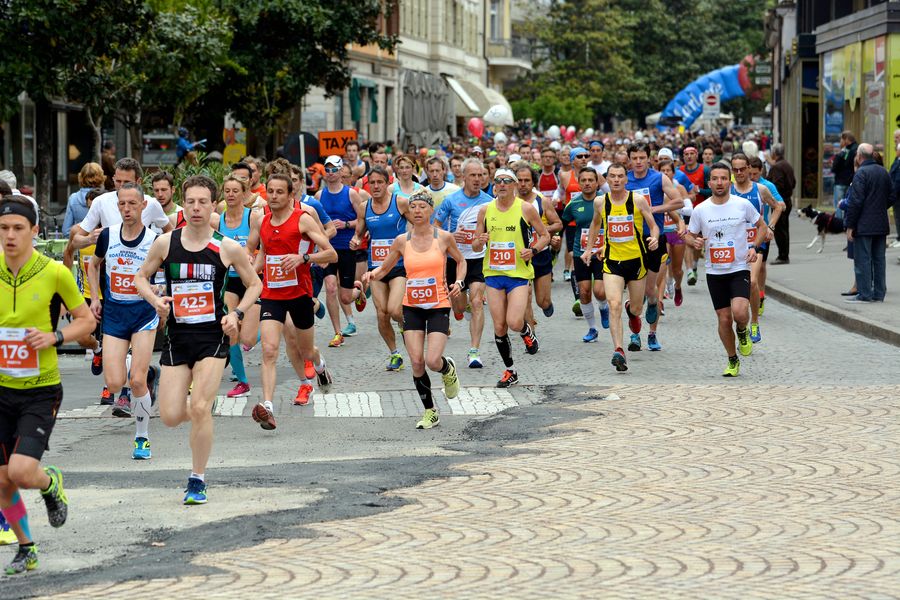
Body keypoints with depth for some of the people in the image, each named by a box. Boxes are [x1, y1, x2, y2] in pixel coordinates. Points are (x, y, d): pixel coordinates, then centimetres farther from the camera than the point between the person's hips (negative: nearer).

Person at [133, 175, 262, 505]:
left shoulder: (227, 248, -3)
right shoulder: (165, 243, 0)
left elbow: (255, 284, 9)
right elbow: (141, 277, 13)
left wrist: (237, 313, -6)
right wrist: (155, 300, -7)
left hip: (213, 337, -2)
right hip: (177, 338, 2)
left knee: (200, 409, -14)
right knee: (170, 416, -2)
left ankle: (198, 480, 2)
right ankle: (199, 414, 35)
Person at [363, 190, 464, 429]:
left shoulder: (443, 238, -4)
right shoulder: (402, 241, 1)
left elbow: (460, 261, 13)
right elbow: (384, 268, 11)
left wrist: (459, 282, -4)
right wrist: (372, 274, -11)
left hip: (439, 306, -2)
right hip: (412, 307, 2)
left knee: (433, 361, -15)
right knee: (417, 362, -6)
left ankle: (448, 369, 24)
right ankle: (430, 412, 12)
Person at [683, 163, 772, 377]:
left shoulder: (743, 204, -4)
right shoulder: (700, 210, -1)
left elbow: (761, 226, 10)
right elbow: (689, 236, 10)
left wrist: (754, 247, -6)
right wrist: (694, 241, -14)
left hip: (739, 270, -2)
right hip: (714, 273, 2)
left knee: (739, 312, -23)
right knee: (724, 319, 4)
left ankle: (743, 332, 12)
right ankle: (732, 360, 24)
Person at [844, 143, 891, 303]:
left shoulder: (861, 173, -14)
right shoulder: (884, 173, 9)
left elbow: (855, 201, -17)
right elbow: (891, 197, 16)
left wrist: (850, 225, -13)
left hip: (864, 226, -7)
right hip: (881, 224, 7)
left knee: (863, 260, -3)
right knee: (879, 259, 11)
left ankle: (864, 294, -3)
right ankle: (879, 293, 13)